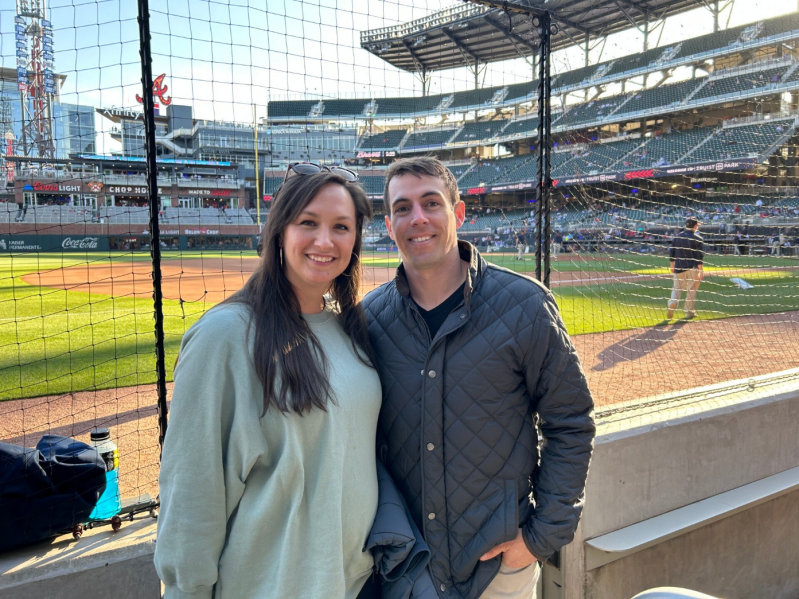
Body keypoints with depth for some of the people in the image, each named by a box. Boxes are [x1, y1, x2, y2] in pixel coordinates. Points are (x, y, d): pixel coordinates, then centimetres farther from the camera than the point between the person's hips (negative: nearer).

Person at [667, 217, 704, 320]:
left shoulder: (676, 237, 4)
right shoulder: (697, 239, -8)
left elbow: (671, 253, 9)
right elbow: (700, 257, -12)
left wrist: (672, 265, 19)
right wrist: (701, 270, -11)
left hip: (679, 268, 3)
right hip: (693, 269, -3)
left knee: (677, 287, 11)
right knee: (691, 290, 8)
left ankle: (673, 302, -17)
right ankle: (689, 311, 13)